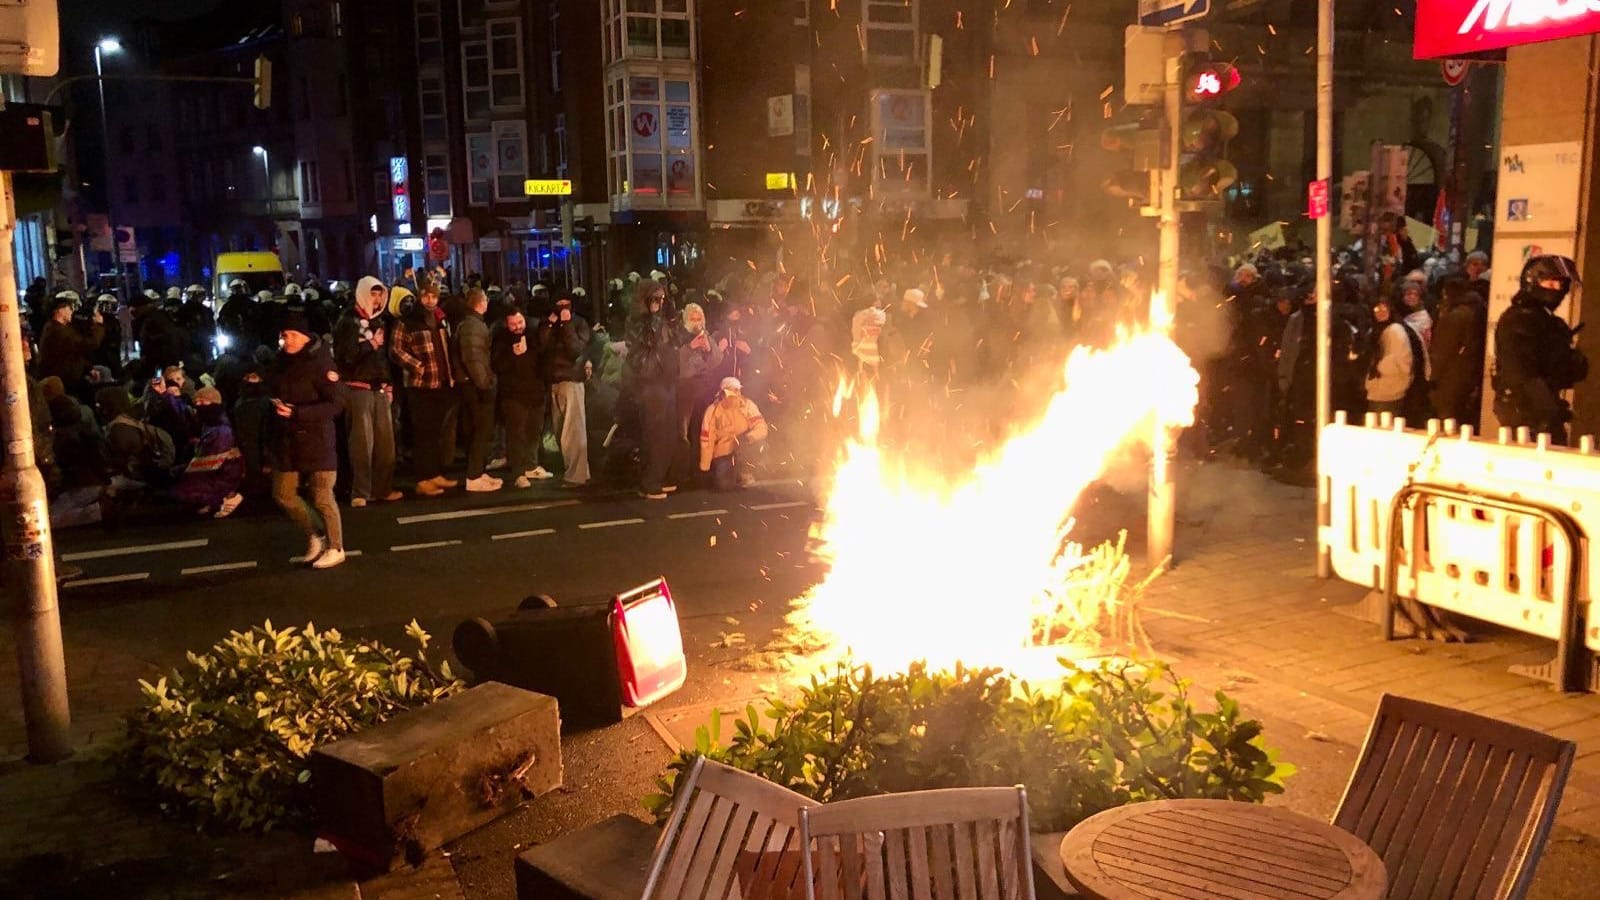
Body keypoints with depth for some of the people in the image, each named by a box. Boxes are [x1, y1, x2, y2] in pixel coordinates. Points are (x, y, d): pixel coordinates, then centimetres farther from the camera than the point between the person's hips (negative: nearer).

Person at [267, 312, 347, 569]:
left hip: (316, 439, -7)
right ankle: (315, 534, 31)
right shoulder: (281, 362, 6)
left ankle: (335, 548, 14)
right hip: (287, 439, 7)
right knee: (283, 494, 11)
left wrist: (297, 413, -25)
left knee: (322, 497, -1)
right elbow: (272, 391, 23)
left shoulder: (319, 363, -14)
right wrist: (276, 404, 2)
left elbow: (337, 404, -19)